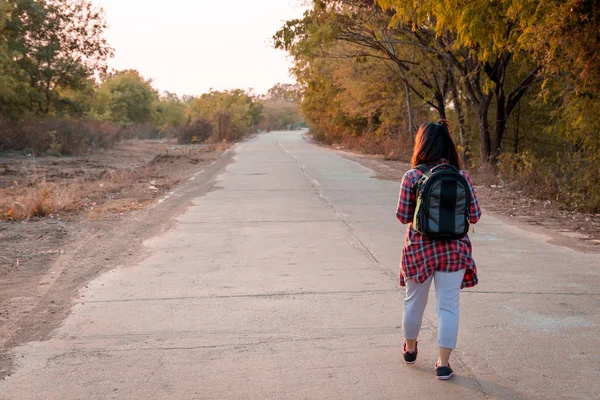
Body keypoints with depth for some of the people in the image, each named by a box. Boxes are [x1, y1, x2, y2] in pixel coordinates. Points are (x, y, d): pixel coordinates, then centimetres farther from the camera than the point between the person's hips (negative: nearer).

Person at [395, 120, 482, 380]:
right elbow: (474, 216, -2)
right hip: (453, 250, 0)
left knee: (415, 301, 19)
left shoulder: (412, 177, -11)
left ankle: (410, 348, 39)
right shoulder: (461, 177, -5)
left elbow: (403, 216, -8)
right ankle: (443, 363, 10)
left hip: (419, 249, 0)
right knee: (448, 306, 8)